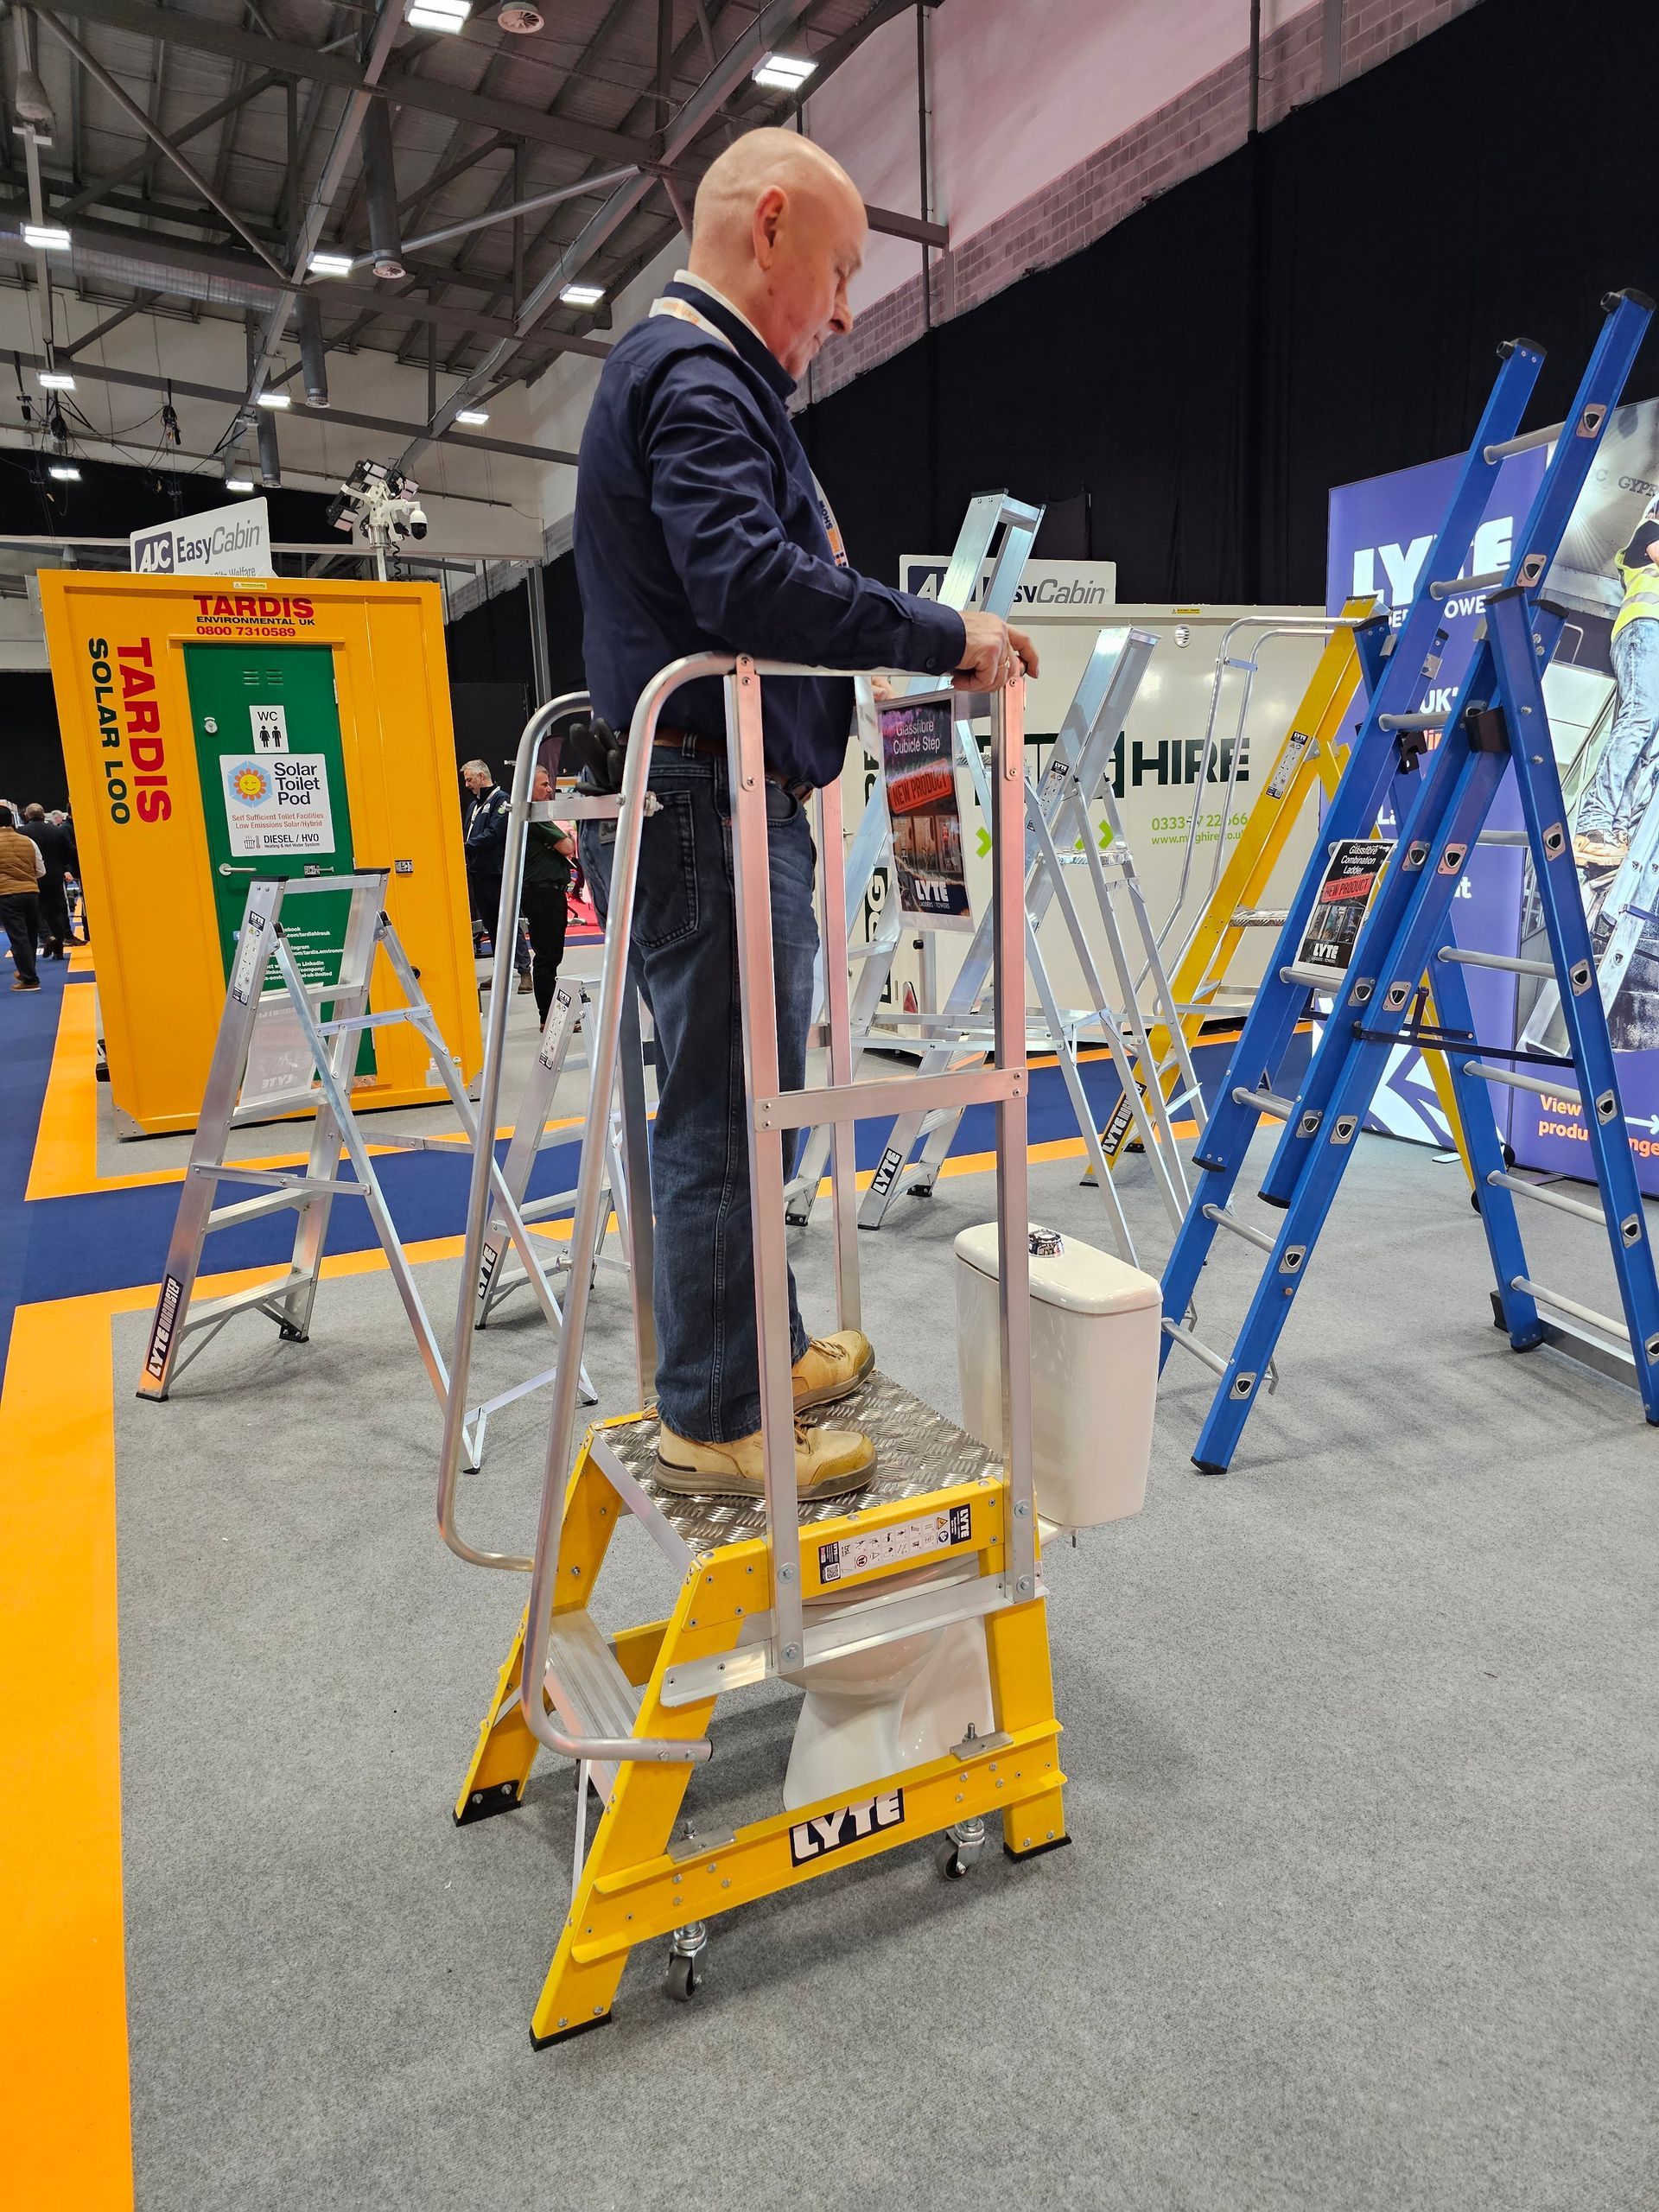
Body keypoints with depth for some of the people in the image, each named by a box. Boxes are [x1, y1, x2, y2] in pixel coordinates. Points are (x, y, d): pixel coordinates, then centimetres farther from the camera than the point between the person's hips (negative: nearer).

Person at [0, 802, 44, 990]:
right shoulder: (28, 841, 3)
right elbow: (41, 871, 9)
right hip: (31, 892, 4)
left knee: (18, 937, -2)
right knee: (30, 935, 15)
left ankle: (30, 979, -5)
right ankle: (26, 971, 28)